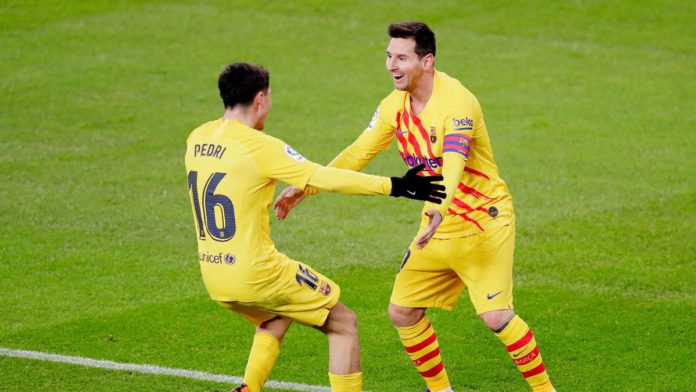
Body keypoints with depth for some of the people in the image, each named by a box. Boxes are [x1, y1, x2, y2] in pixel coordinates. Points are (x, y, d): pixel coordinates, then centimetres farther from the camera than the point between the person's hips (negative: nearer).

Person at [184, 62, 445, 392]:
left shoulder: (196, 140, 3)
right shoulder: (258, 146, -16)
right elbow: (327, 179, -16)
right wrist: (394, 186, -10)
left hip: (212, 276, 8)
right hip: (257, 274, -7)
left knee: (275, 319, 35)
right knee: (343, 324, 8)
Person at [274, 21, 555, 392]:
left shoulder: (457, 102, -23)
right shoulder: (395, 105, 0)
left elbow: (453, 166, -39)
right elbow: (358, 153, 9)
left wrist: (440, 209, -57)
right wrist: (305, 188, 2)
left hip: (484, 220, -7)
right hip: (438, 225, 7)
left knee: (496, 316, -18)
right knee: (402, 312, 3)